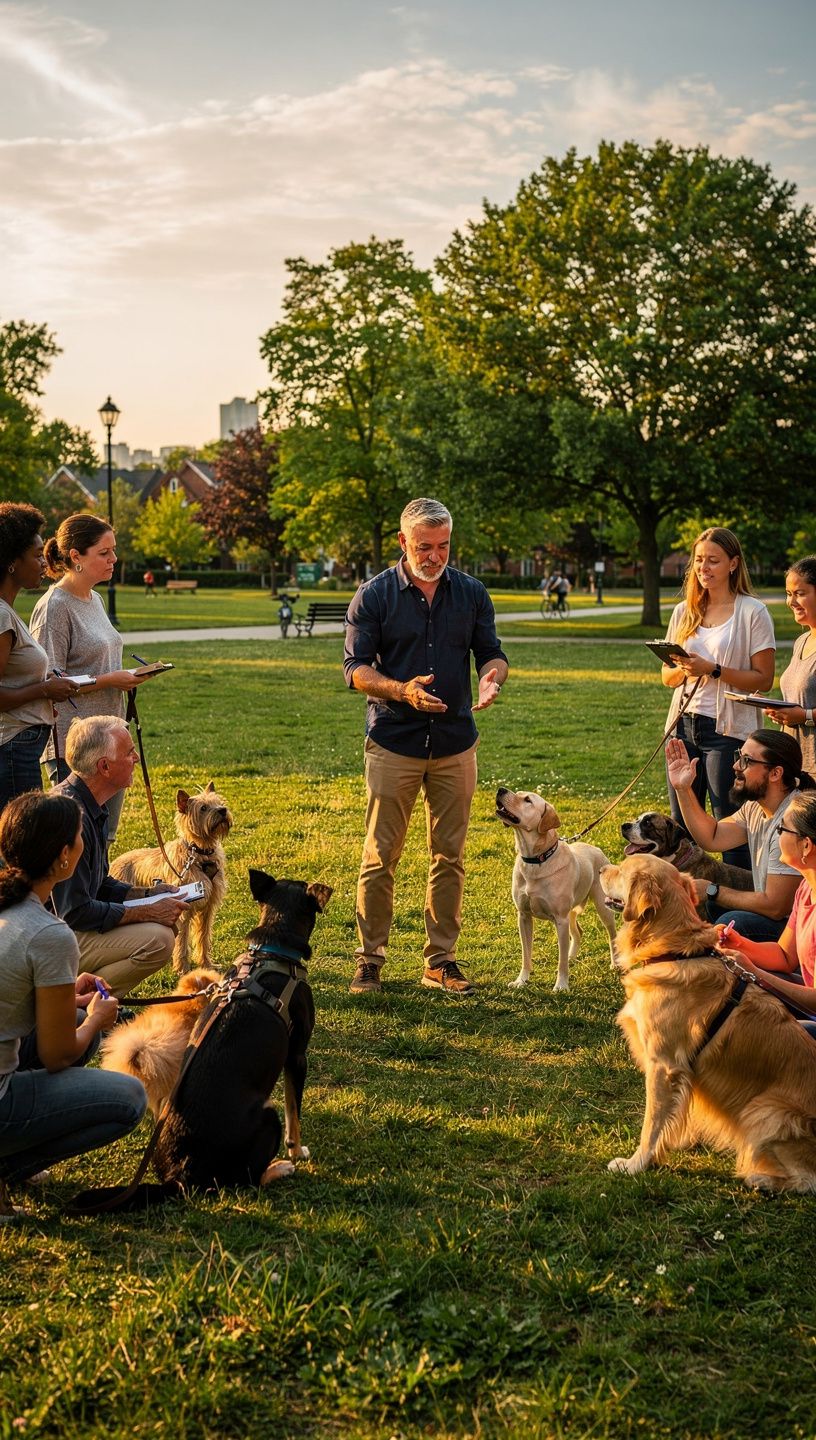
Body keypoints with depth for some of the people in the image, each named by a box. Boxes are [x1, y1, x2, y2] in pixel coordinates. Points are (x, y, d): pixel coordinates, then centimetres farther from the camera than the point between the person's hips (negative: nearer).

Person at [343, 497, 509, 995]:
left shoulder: (472, 593, 7)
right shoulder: (374, 595, -2)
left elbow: (492, 652, 11)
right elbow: (355, 666, -4)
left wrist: (493, 676, -14)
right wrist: (401, 690, -22)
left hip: (456, 743, 3)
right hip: (394, 743, -3)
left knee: (450, 856, 7)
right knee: (381, 856, -1)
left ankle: (441, 959, 17)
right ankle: (370, 960, 9)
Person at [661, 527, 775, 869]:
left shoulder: (752, 612, -5)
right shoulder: (684, 612, 11)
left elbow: (763, 679, -9)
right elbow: (667, 676, 14)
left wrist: (712, 670, -19)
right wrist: (683, 670, -9)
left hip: (728, 729, -5)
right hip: (684, 725, 6)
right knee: (682, 825, 11)